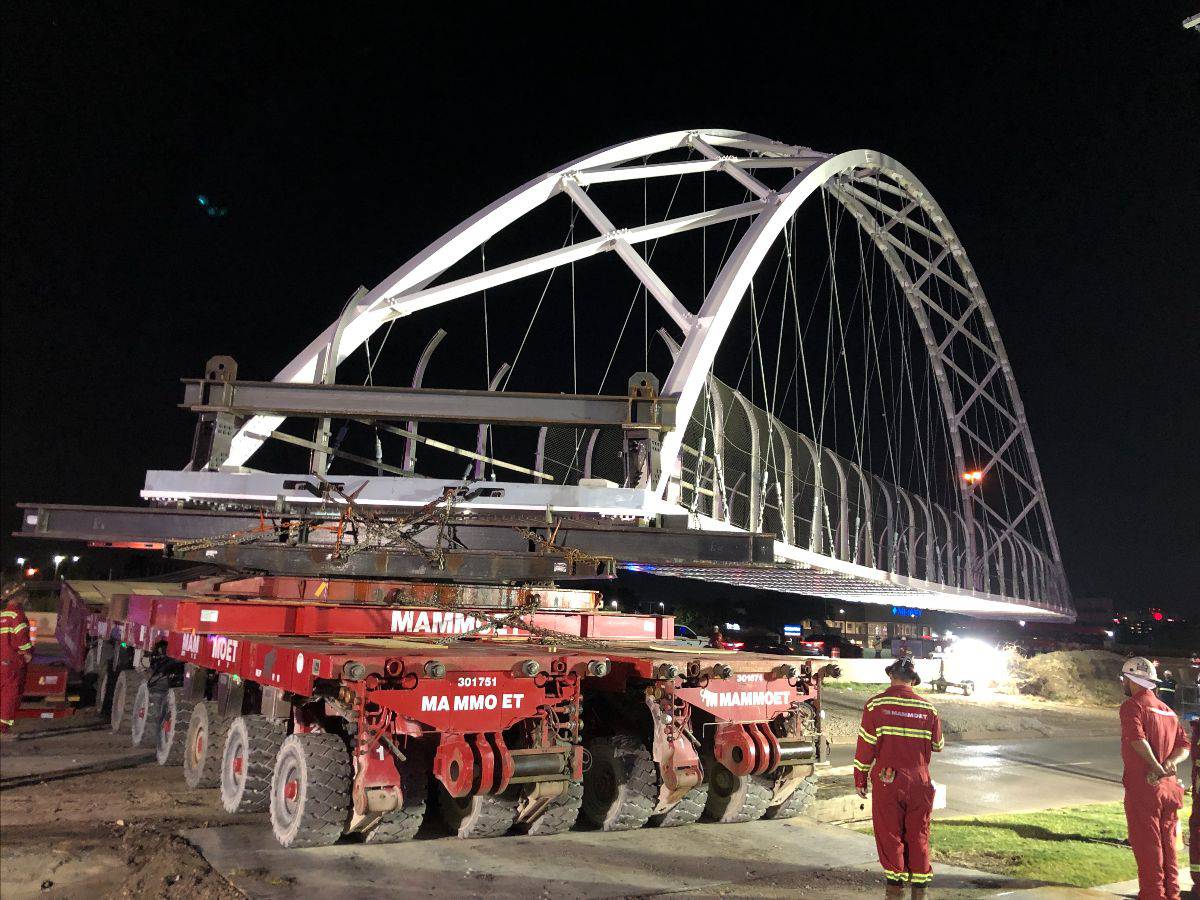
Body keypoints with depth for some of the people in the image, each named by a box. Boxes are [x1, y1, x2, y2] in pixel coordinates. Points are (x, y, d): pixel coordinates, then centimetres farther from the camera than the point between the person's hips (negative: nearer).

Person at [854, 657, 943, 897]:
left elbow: (866, 745, -6)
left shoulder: (877, 704, -7)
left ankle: (895, 883, 14)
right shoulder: (927, 708, 0)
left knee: (889, 832, 10)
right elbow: (938, 745, 11)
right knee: (918, 834, 14)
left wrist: (860, 779, 3)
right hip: (920, 782, 2)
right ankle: (919, 885, 20)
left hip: (887, 780, -2)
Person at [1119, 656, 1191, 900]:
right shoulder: (1168, 710, 14)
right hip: (1169, 788, 7)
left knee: (1146, 845, 1)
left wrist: (1156, 767, -27)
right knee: (1167, 843, 16)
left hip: (1143, 787, -7)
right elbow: (1184, 746, 9)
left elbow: (1137, 738, -27)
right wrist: (1171, 761, -7)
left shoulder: (1132, 706, -11)